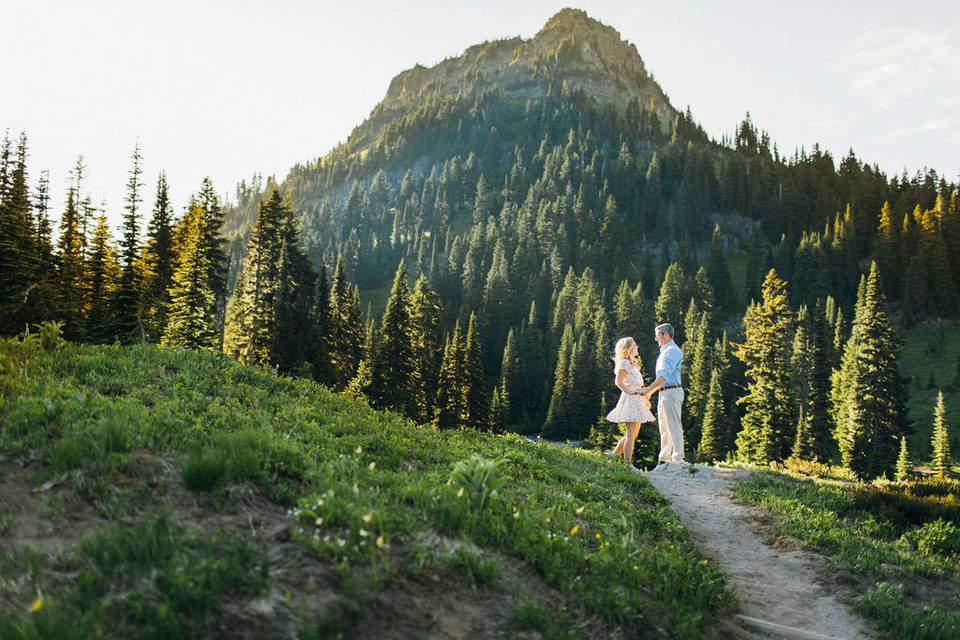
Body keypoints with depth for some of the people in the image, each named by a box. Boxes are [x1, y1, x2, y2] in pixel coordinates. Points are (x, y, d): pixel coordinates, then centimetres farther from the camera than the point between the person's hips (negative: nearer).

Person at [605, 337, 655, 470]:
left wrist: (645, 398, 30)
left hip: (636, 400, 10)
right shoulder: (624, 362, -7)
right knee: (630, 434, -12)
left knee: (633, 434, 12)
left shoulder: (632, 363, 23)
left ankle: (613, 456, 19)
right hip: (629, 399, -10)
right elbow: (618, 381, -18)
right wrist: (629, 392, -28)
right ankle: (628, 464, -12)